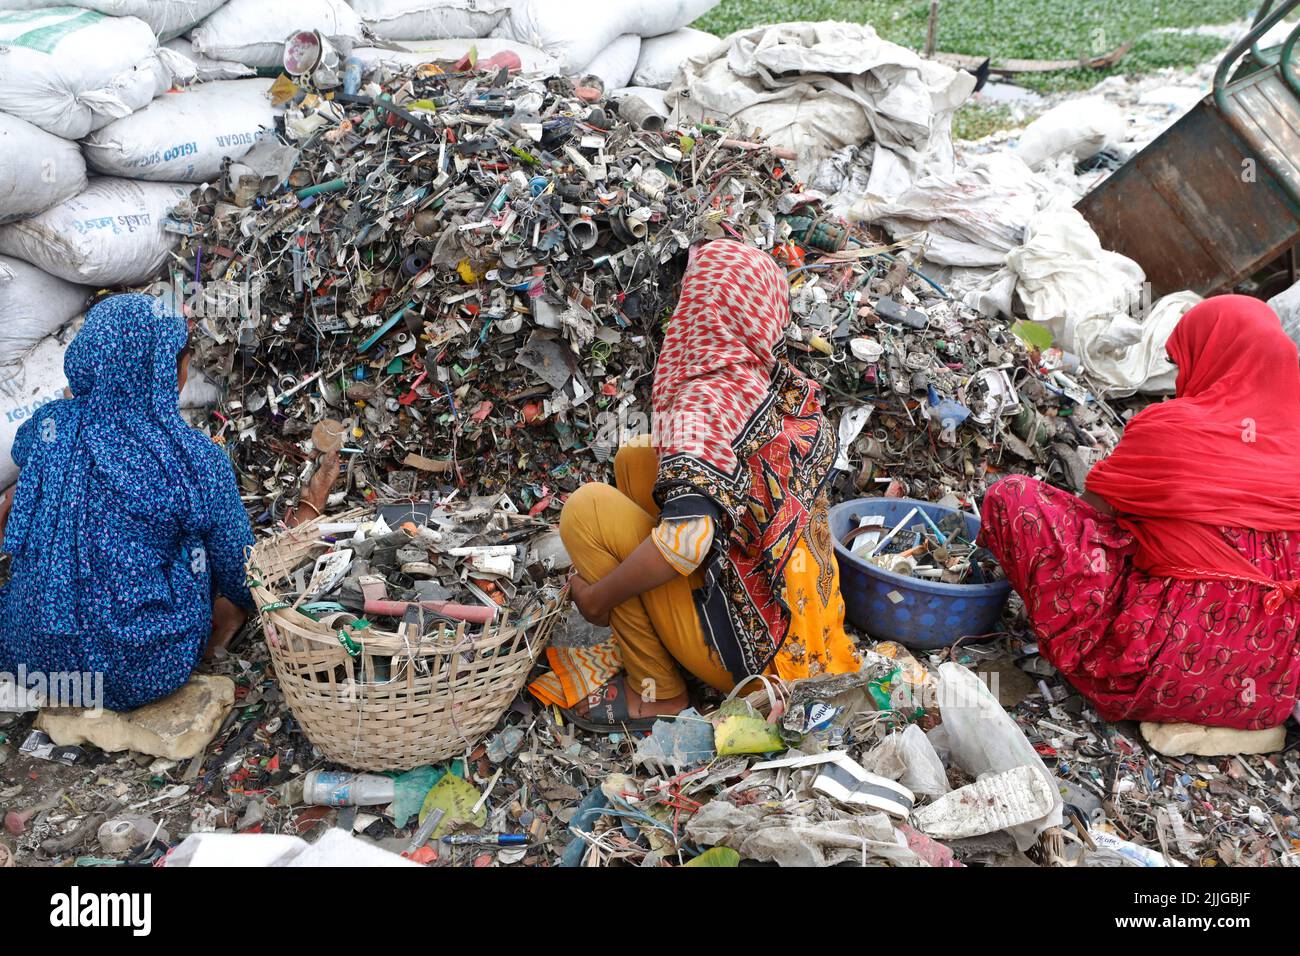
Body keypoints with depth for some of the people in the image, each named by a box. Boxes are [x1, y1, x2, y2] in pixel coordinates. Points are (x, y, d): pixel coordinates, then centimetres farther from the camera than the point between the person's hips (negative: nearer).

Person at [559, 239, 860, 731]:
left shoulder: (701, 403, -22)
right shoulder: (795, 391, 1)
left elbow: (686, 539, -34)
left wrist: (598, 596, -17)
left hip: (751, 649, -7)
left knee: (586, 507, -12)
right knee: (636, 458, 8)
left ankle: (656, 691, 0)